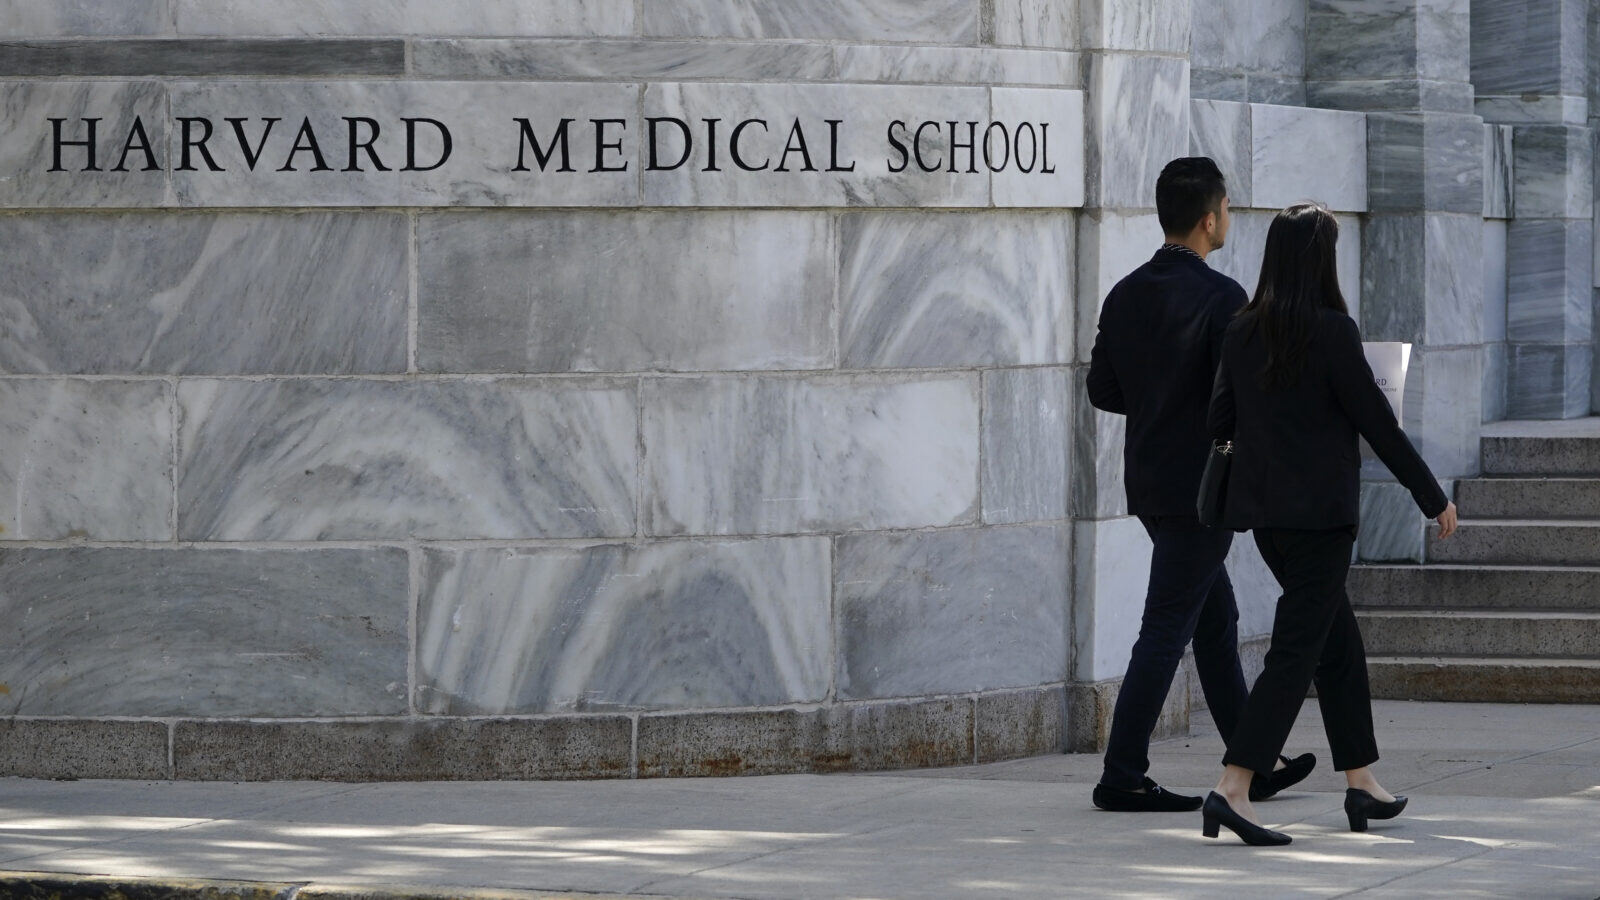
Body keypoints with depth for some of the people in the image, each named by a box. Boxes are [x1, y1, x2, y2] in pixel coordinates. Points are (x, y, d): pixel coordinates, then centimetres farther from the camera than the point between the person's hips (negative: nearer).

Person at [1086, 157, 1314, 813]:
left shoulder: (1126, 294, 6)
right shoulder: (1220, 297, -17)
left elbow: (1103, 390, 11)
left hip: (1148, 483, 8)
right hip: (1201, 487, -8)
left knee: (1217, 620, 16)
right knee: (1167, 629, -4)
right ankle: (1122, 776, -4)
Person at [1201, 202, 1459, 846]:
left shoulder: (1243, 332, 3)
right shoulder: (1332, 331, -14)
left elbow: (1218, 420, 6)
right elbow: (1376, 422, -10)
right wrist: (1433, 496, -1)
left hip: (1262, 506, 7)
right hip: (1319, 510, -7)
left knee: (1339, 642, 18)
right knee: (1296, 652, -6)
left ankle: (1362, 785, 24)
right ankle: (1232, 789, -17)